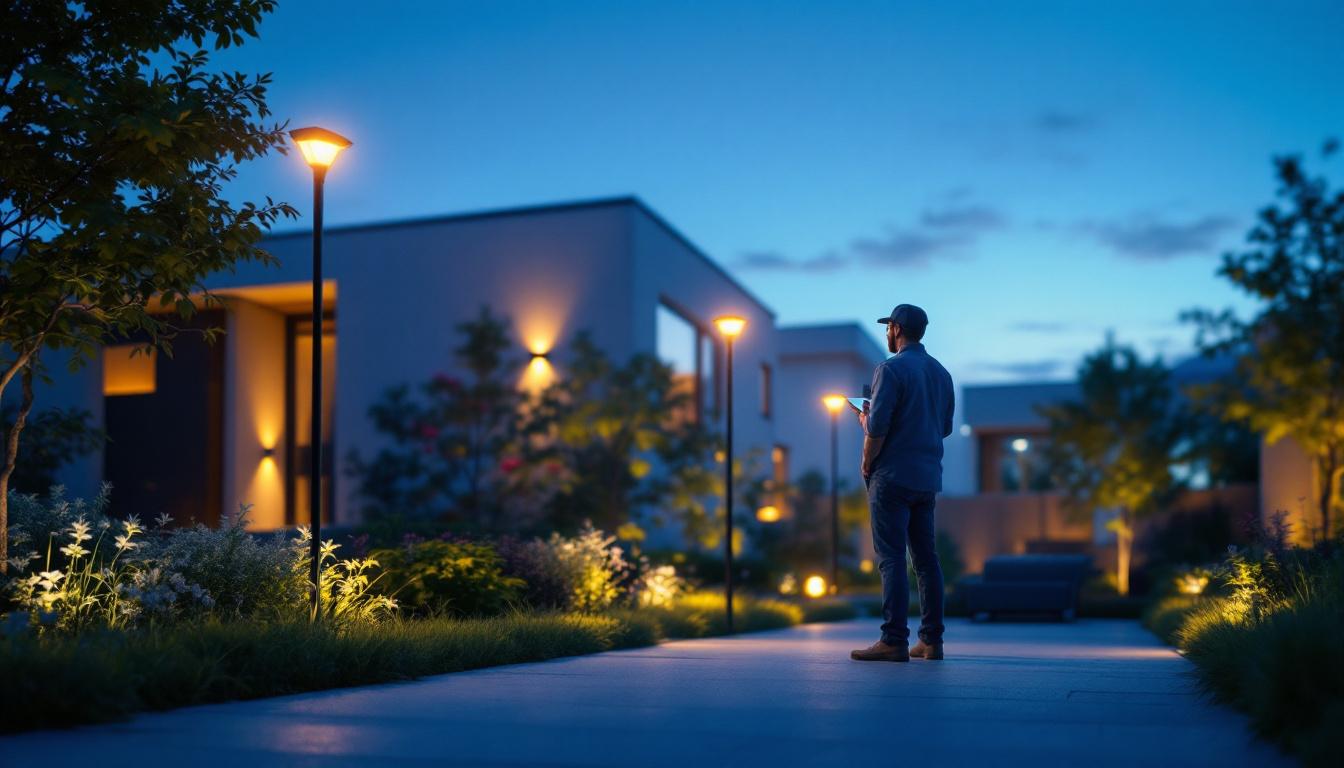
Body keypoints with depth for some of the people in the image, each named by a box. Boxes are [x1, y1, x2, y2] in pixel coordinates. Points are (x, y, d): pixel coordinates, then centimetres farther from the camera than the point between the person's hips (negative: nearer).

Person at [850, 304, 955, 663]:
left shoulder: (891, 369, -10)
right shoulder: (941, 373, 14)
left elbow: (877, 427, -17)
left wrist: (867, 466, -2)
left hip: (893, 477, -7)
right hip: (928, 478, 7)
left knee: (891, 558, -7)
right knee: (925, 557, 10)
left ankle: (894, 640, -9)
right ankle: (931, 640, 11)